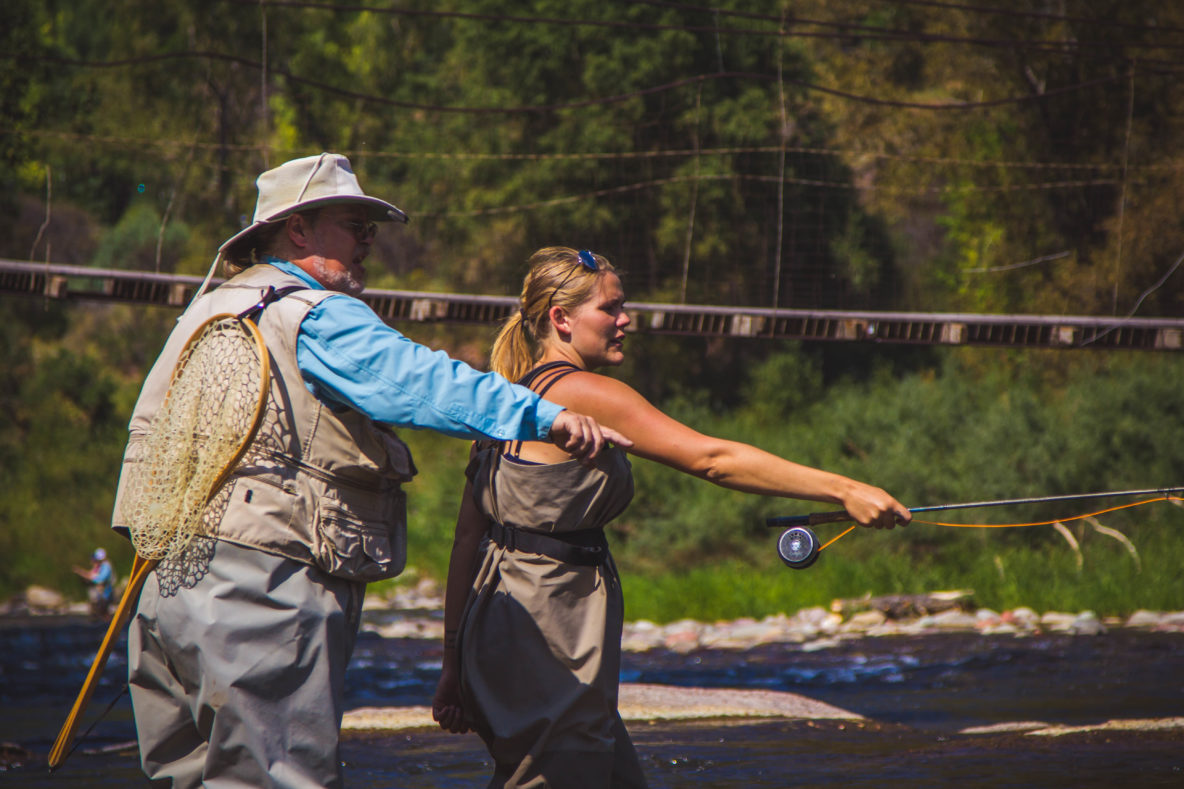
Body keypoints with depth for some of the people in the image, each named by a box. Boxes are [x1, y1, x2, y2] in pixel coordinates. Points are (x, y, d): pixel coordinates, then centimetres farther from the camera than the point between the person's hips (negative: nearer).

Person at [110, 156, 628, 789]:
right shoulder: (318, 319, -9)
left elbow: (148, 437, 26)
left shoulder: (209, 311, 21)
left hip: (171, 580, 9)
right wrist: (542, 415, -30)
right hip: (266, 593, -9)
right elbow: (418, 382, -23)